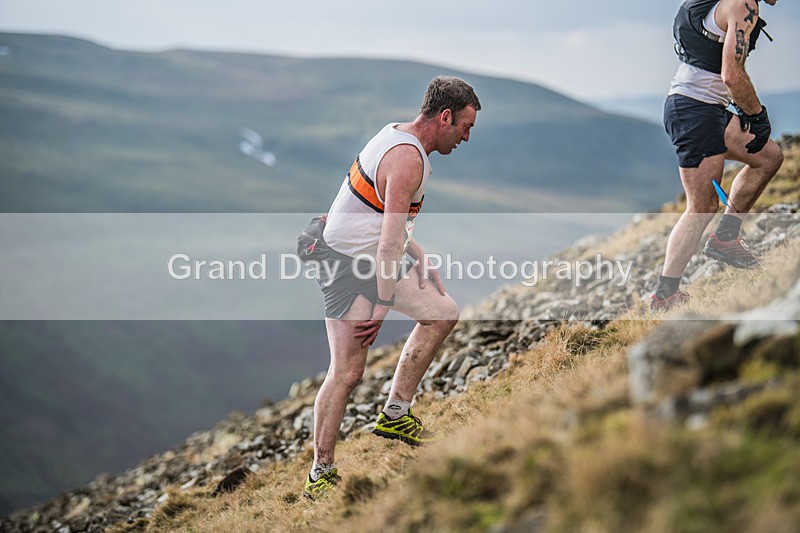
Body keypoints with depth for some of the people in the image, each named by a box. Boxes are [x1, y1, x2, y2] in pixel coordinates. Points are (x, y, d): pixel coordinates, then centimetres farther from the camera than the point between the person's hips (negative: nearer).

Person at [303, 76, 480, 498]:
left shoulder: (400, 135, 9)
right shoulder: (409, 159, -23)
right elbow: (390, 239, -26)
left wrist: (417, 254, 21)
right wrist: (382, 307, -26)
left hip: (375, 258, 11)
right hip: (350, 264, -11)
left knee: (443, 314, 15)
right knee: (347, 372, -10)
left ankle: (394, 415, 18)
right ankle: (321, 472, -2)